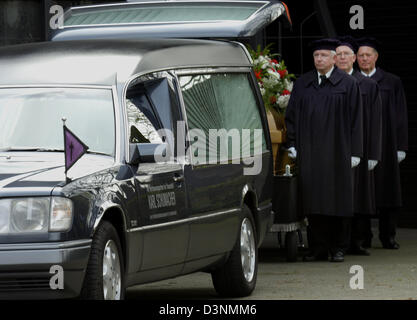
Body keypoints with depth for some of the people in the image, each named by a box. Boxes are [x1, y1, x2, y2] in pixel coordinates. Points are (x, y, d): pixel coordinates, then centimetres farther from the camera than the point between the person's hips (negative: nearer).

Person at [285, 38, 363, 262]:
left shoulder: (348, 84, 1)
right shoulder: (302, 84, 10)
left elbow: (355, 119, -1)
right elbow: (292, 115, 11)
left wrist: (354, 152, -6)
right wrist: (292, 145, 2)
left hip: (336, 151, -3)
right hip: (309, 152, 3)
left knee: (337, 199, 1)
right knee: (313, 200, 2)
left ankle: (338, 248, 8)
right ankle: (319, 248, 9)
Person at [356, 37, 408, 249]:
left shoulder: (392, 83, 7)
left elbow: (400, 116, 6)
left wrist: (400, 147, -1)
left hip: (385, 146, 0)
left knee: (386, 190, 1)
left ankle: (387, 236, 8)